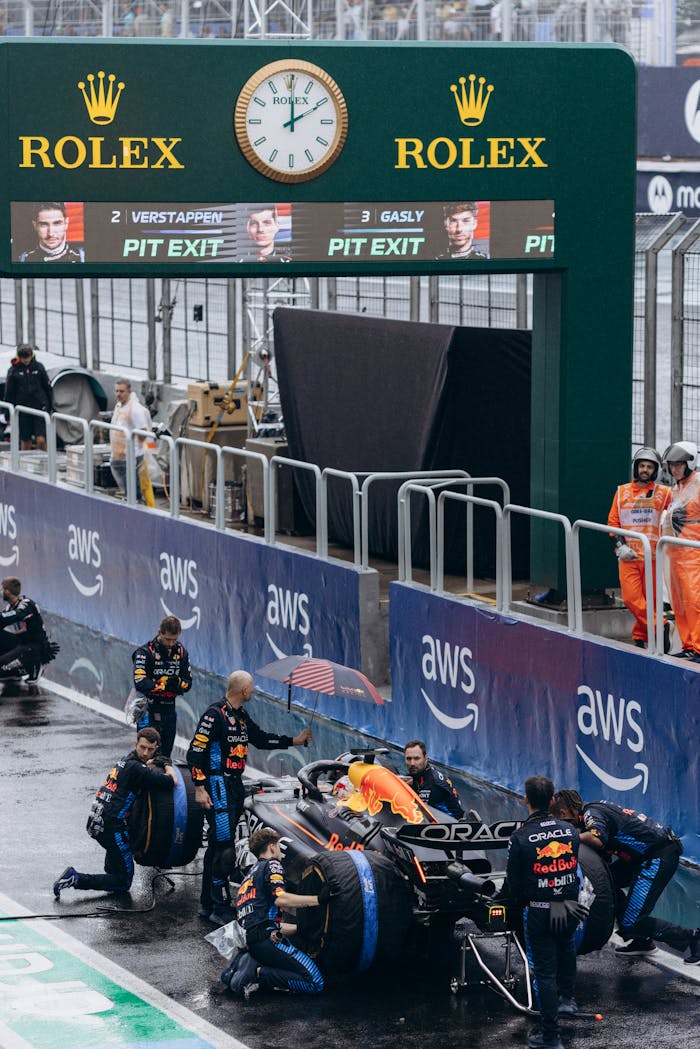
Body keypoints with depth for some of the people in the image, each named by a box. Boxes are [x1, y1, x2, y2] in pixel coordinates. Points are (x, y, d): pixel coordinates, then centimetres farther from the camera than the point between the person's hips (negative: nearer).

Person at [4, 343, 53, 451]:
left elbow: (47, 387, 10)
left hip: (40, 408, 0)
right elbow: (9, 393, 4)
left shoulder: (38, 367, 2)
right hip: (23, 411, 0)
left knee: (41, 440, -10)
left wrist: (50, 406, 9)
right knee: (26, 442, 7)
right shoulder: (13, 370, -1)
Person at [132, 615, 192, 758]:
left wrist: (178, 684, -16)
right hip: (149, 712, -6)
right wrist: (164, 685, -22)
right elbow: (140, 683, -23)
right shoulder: (145, 651, -12)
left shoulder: (181, 651, 5)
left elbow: (188, 682, 7)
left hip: (169, 710, 6)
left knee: (165, 755, 13)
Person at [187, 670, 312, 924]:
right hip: (217, 785, -10)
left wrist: (294, 741, 26)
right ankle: (221, 908, -11)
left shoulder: (241, 715, 13)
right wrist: (199, 788, -20)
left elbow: (261, 739, 26)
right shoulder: (215, 714, -15)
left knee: (217, 845, 14)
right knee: (222, 846, -12)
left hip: (235, 784, 10)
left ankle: (207, 904, 20)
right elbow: (195, 751, -17)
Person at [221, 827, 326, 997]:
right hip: (267, 939, -9)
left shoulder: (249, 877, 30)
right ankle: (258, 973, -18)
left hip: (250, 941, 9)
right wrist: (318, 900, -16)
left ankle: (248, 965, -2)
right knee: (315, 983, -13)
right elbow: (280, 898, -16)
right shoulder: (271, 865, 4)